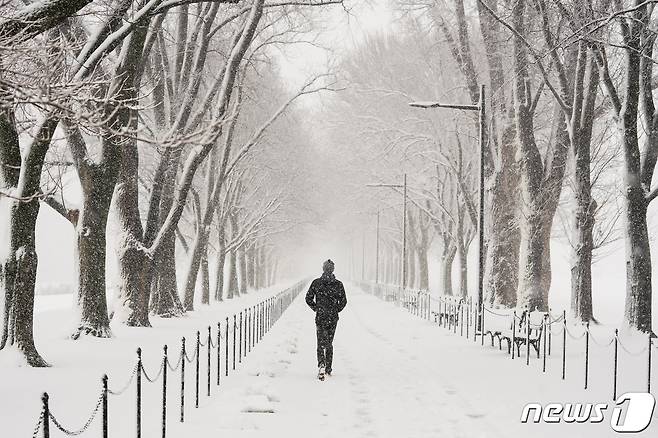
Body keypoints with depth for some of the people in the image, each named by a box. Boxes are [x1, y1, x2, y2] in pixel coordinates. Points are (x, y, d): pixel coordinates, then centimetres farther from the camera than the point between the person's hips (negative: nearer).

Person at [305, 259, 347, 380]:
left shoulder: (316, 283, -4)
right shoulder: (338, 284, -2)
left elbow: (308, 298, -3)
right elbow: (343, 301, -2)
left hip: (320, 317, -2)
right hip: (333, 318, 2)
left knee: (321, 343, -2)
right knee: (329, 343, 16)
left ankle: (321, 364, -26)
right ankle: (328, 369, 21)